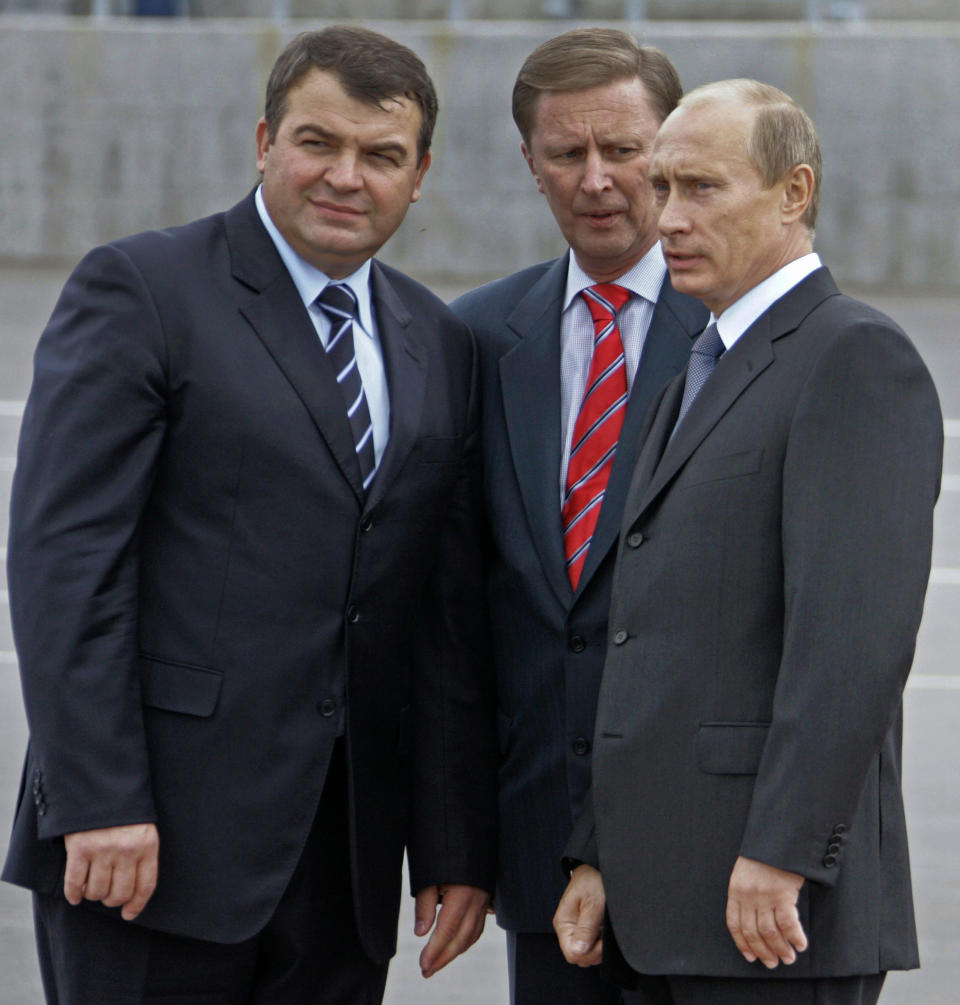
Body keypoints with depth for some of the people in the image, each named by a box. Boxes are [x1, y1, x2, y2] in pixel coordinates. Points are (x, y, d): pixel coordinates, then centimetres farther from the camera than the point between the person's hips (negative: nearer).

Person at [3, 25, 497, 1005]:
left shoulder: (438, 345, 16)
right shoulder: (137, 292, -2)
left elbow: (451, 611, 14)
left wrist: (456, 850, 9)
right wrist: (98, 804, -17)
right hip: (155, 835, -5)